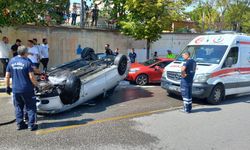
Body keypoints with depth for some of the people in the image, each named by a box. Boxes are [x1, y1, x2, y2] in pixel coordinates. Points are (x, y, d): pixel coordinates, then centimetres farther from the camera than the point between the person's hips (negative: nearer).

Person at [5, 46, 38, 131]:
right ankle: (31, 125, 7)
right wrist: (35, 84, 0)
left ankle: (20, 124, 22)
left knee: (18, 107, 16)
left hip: (15, 89, 5)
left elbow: (7, 76, 6)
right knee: (30, 107, 6)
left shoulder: (11, 61, 4)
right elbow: (31, 77, -14)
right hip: (26, 89, -5)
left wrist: (7, 87, 15)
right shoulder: (27, 62, -11)